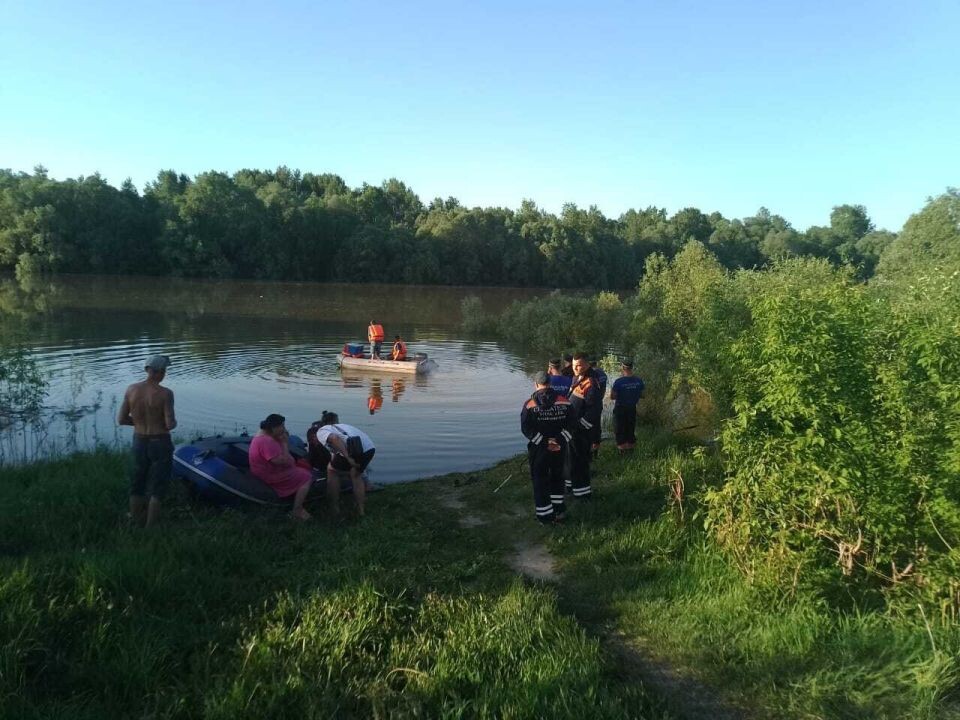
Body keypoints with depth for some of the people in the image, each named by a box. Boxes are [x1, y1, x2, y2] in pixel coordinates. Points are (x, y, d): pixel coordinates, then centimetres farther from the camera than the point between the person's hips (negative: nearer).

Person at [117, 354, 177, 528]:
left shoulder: (131, 389, -6)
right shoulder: (165, 393, -20)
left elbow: (121, 419, -2)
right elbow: (170, 424, -21)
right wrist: (173, 421, 2)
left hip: (139, 442, 5)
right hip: (160, 443, -5)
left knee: (137, 486, 20)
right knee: (157, 488, 9)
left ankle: (137, 525, 32)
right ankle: (150, 528, 13)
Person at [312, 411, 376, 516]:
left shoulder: (321, 431, 15)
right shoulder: (340, 426, 37)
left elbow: (334, 438, -10)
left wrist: (348, 458, -12)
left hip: (353, 448, -7)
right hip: (370, 447, 7)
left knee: (332, 470, 23)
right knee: (356, 475, 33)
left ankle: (335, 507, 27)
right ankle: (361, 509, 30)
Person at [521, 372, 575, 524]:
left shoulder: (530, 404, -9)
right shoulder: (565, 402, -2)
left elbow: (526, 428, -14)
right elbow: (570, 425, -5)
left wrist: (544, 442, -13)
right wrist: (560, 442, -10)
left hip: (538, 449, -3)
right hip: (559, 448, 3)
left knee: (540, 480, 8)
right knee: (557, 477, 21)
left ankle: (545, 515, 11)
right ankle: (558, 511, 29)